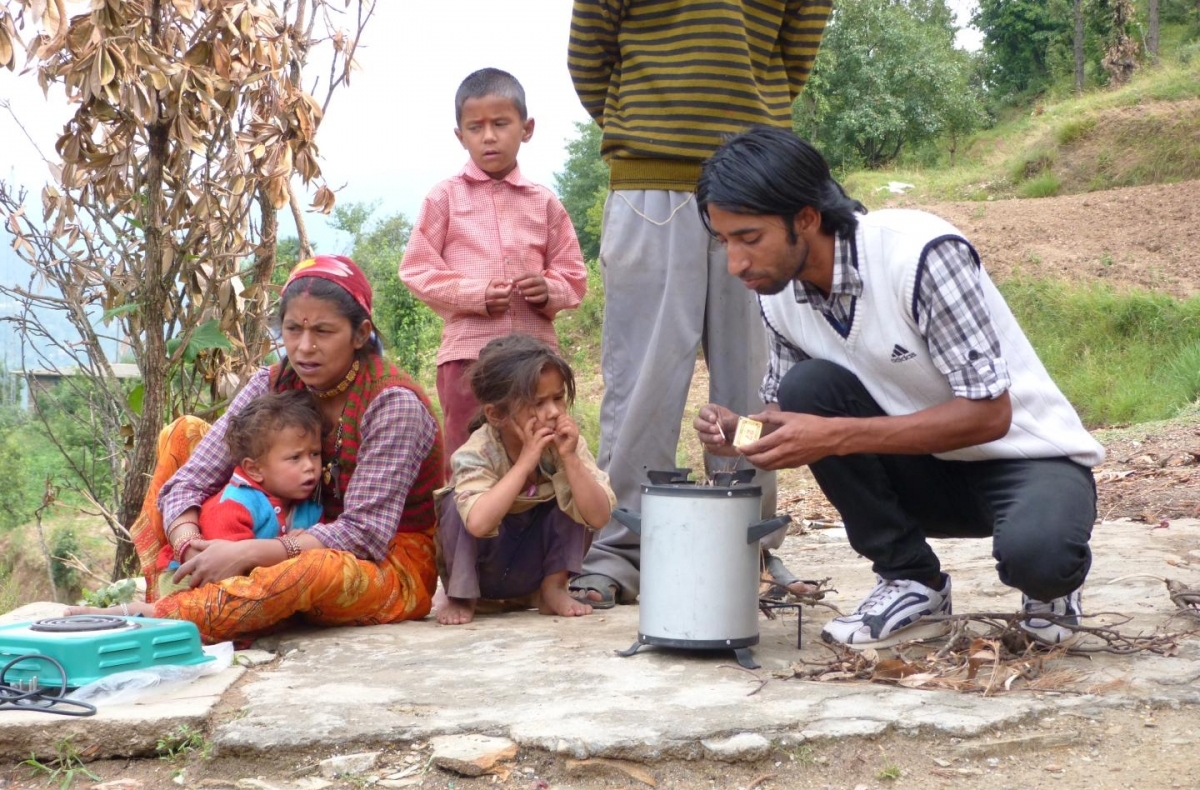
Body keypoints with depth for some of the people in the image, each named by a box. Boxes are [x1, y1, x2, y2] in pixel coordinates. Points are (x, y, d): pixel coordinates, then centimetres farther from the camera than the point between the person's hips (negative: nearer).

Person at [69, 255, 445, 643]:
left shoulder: (393, 403, -20)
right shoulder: (273, 385, -4)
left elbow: (363, 533, -26)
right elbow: (189, 481, -9)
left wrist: (246, 553, -35)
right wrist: (190, 548, -31)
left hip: (392, 570, -6)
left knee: (317, 568, -44)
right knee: (183, 434, -1)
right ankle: (170, 595, -18)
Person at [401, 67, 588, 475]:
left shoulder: (544, 202, 8)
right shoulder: (445, 197, 3)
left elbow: (573, 274, 11)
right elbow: (417, 268, 0)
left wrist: (549, 291, -12)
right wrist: (475, 294, -13)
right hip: (467, 348, -2)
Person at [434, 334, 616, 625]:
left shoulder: (565, 443, -15)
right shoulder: (477, 453, -27)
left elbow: (598, 517, -23)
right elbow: (479, 523, -46)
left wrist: (569, 458, -33)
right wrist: (525, 462, -41)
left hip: (532, 566, 3)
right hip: (479, 566, -3)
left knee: (572, 499, -19)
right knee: (460, 506, -31)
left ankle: (553, 589, -3)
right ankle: (459, 596, -8)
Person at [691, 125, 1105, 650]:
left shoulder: (922, 254, -27)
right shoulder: (778, 294, -7)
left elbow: (987, 414, -27)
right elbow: (786, 407, 5)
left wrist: (836, 436, -34)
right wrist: (742, 431, -19)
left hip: (1028, 455, -5)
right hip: (928, 470, 6)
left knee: (1035, 554, -38)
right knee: (807, 388, -20)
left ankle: (1050, 580, 2)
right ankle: (912, 585, -6)